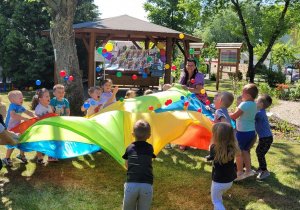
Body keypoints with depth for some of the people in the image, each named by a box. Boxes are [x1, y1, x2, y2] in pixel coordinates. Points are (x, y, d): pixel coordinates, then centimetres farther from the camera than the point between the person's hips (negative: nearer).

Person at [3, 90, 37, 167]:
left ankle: (21, 155, 33)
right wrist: (24, 118, -39)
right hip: (10, 129, -8)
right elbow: (13, 115, -36)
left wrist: (34, 116, -13)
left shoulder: (20, 107, 3)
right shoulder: (12, 106, -21)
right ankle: (7, 158, 16)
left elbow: (28, 112, 6)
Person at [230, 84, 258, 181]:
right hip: (251, 131, 8)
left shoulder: (244, 104, -19)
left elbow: (234, 116, -18)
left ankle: (240, 173, 11)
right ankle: (248, 170, 26)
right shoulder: (254, 104, 7)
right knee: (245, 151, 21)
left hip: (243, 132, -8)